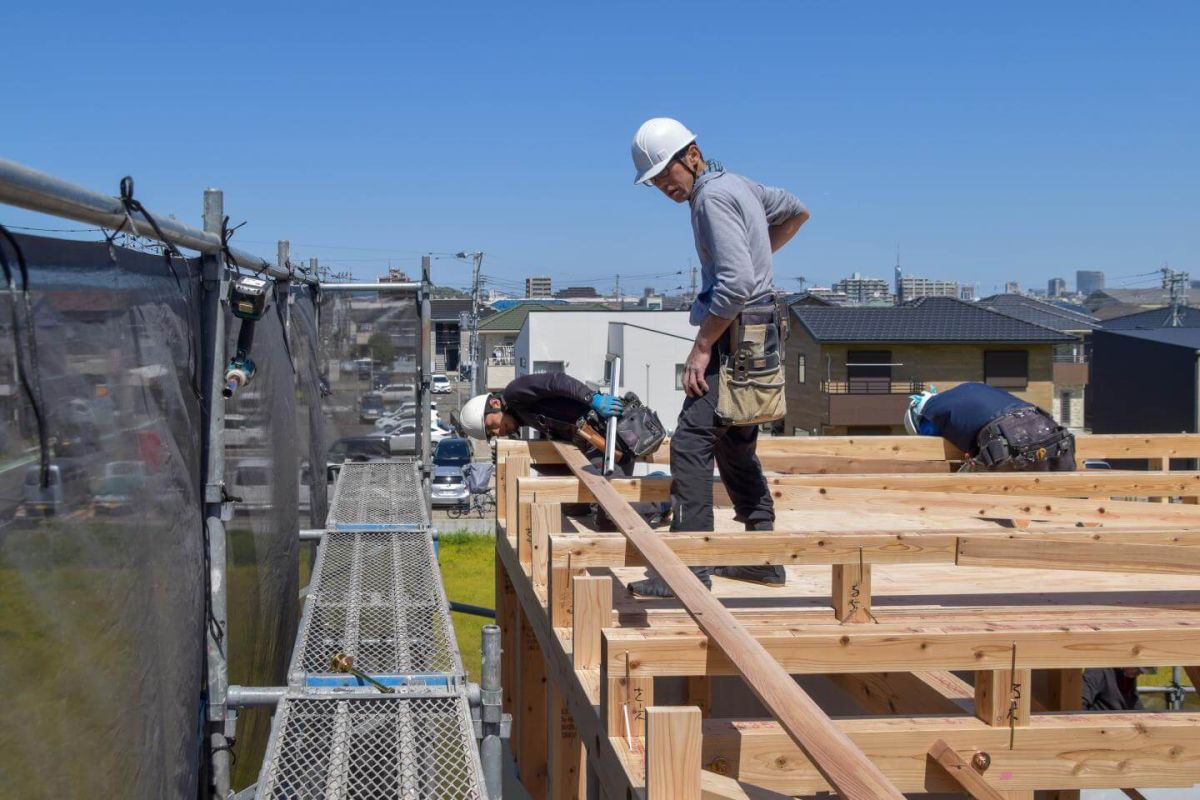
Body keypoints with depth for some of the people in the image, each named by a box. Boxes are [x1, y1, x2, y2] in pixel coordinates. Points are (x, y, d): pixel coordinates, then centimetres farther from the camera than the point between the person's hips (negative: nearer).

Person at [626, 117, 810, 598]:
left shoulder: (712, 197, -14)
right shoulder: (739, 184, 15)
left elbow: (736, 282, -24)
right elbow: (797, 212, 32)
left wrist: (702, 347, -19)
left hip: (736, 336, -11)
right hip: (756, 335, 11)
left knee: (692, 443, -14)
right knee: (735, 449, 17)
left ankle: (689, 567, -16)